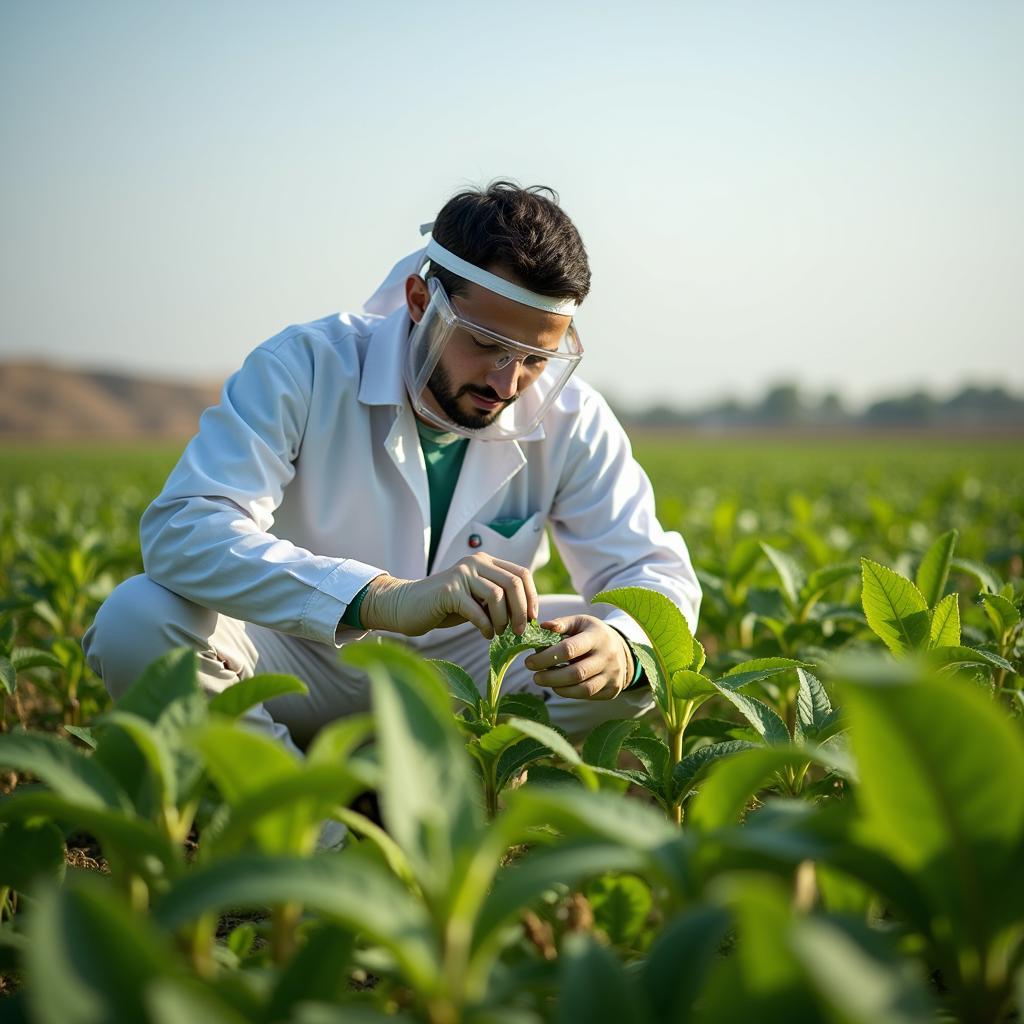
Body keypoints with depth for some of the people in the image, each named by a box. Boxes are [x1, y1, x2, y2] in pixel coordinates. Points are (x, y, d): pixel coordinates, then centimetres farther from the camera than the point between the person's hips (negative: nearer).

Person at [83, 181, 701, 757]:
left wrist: (620, 647, -38)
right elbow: (182, 529, -35)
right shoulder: (306, 368, -21)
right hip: (302, 668, -2)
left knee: (629, 672, -21)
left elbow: (654, 570, -10)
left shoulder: (569, 417, -10)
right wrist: (385, 599, -51)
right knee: (138, 622, -30)